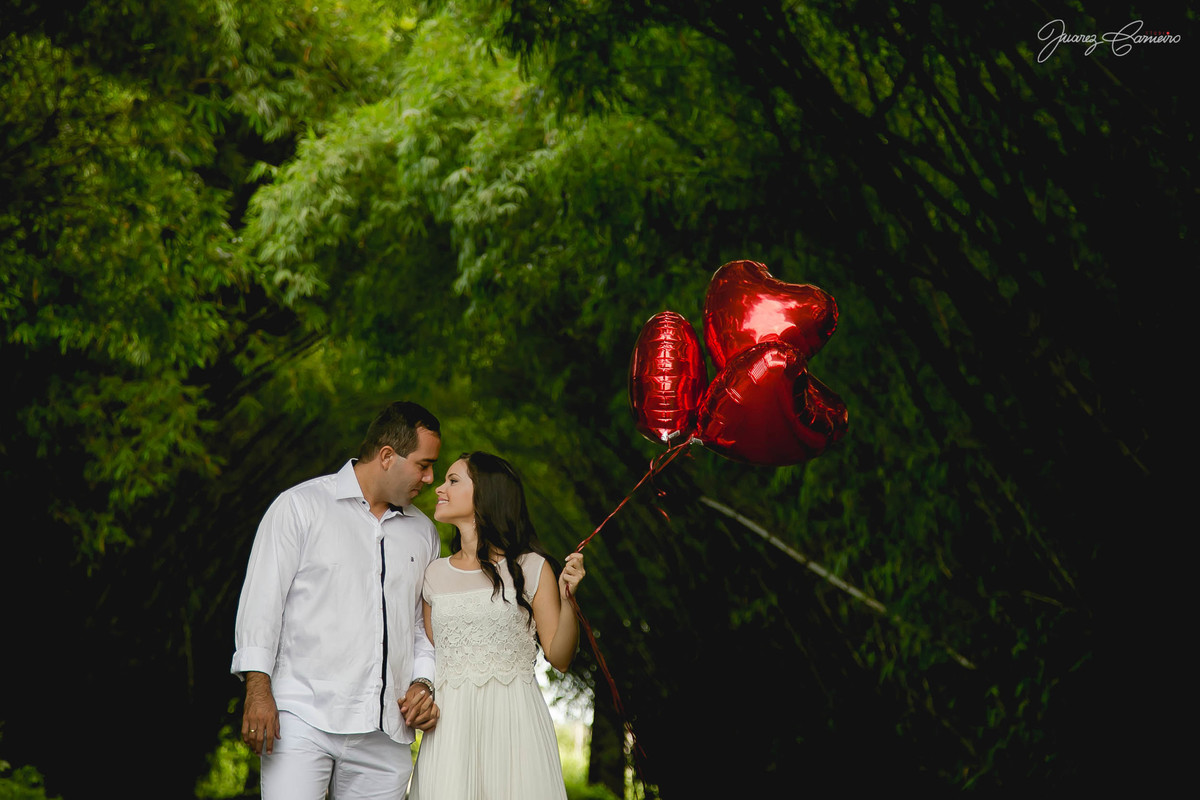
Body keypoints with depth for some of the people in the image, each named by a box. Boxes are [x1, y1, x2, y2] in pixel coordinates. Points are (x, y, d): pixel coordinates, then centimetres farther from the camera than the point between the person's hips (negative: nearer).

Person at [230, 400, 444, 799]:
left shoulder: (423, 533, 20)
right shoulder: (300, 506, 4)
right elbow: (262, 599, -1)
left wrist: (422, 683, 8)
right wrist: (258, 689, -10)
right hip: (304, 718, -4)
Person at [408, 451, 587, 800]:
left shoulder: (530, 568, 1)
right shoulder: (435, 574, 12)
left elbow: (559, 658, -1)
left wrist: (566, 598, -12)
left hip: (513, 719, -3)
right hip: (450, 723, 3)